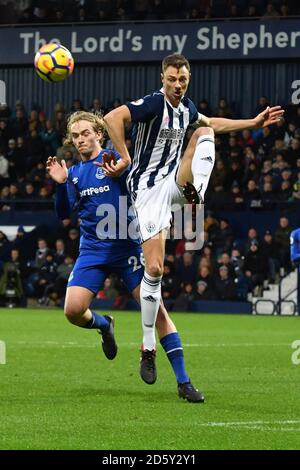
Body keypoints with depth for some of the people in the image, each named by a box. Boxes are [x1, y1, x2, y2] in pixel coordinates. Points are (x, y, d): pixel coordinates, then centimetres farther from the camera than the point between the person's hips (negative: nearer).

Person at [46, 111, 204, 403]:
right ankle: (103, 325, 25)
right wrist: (60, 184, -6)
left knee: (156, 309, -11)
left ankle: (183, 382, -9)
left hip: (126, 245, -4)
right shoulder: (74, 172, 12)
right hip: (93, 250, 4)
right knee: (73, 310, -13)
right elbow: (63, 213, 10)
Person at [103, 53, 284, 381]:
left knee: (204, 132, -11)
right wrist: (124, 159, -26)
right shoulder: (154, 103, -15)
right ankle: (149, 345, 1)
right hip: (149, 189, -6)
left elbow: (211, 123, 31)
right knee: (154, 269, -12)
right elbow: (112, 118, -30)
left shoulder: (186, 107, 8)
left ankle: (196, 191, -28)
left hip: (174, 181, 6)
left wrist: (254, 122, 31)